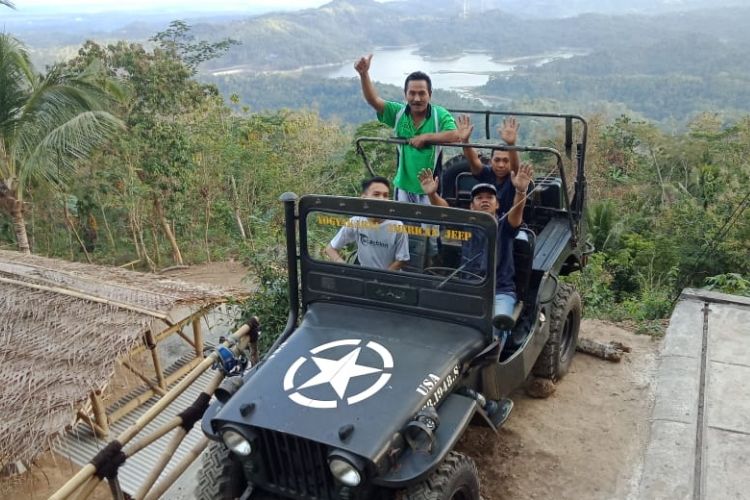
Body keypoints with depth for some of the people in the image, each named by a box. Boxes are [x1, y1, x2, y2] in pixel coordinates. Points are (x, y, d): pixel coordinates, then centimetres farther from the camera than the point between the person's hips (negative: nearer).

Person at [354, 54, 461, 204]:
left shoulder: (440, 115, -6)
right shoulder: (398, 113, 0)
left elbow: (455, 135, -21)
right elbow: (373, 100, -13)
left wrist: (425, 137, -22)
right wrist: (364, 74, -27)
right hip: (403, 186, 2)